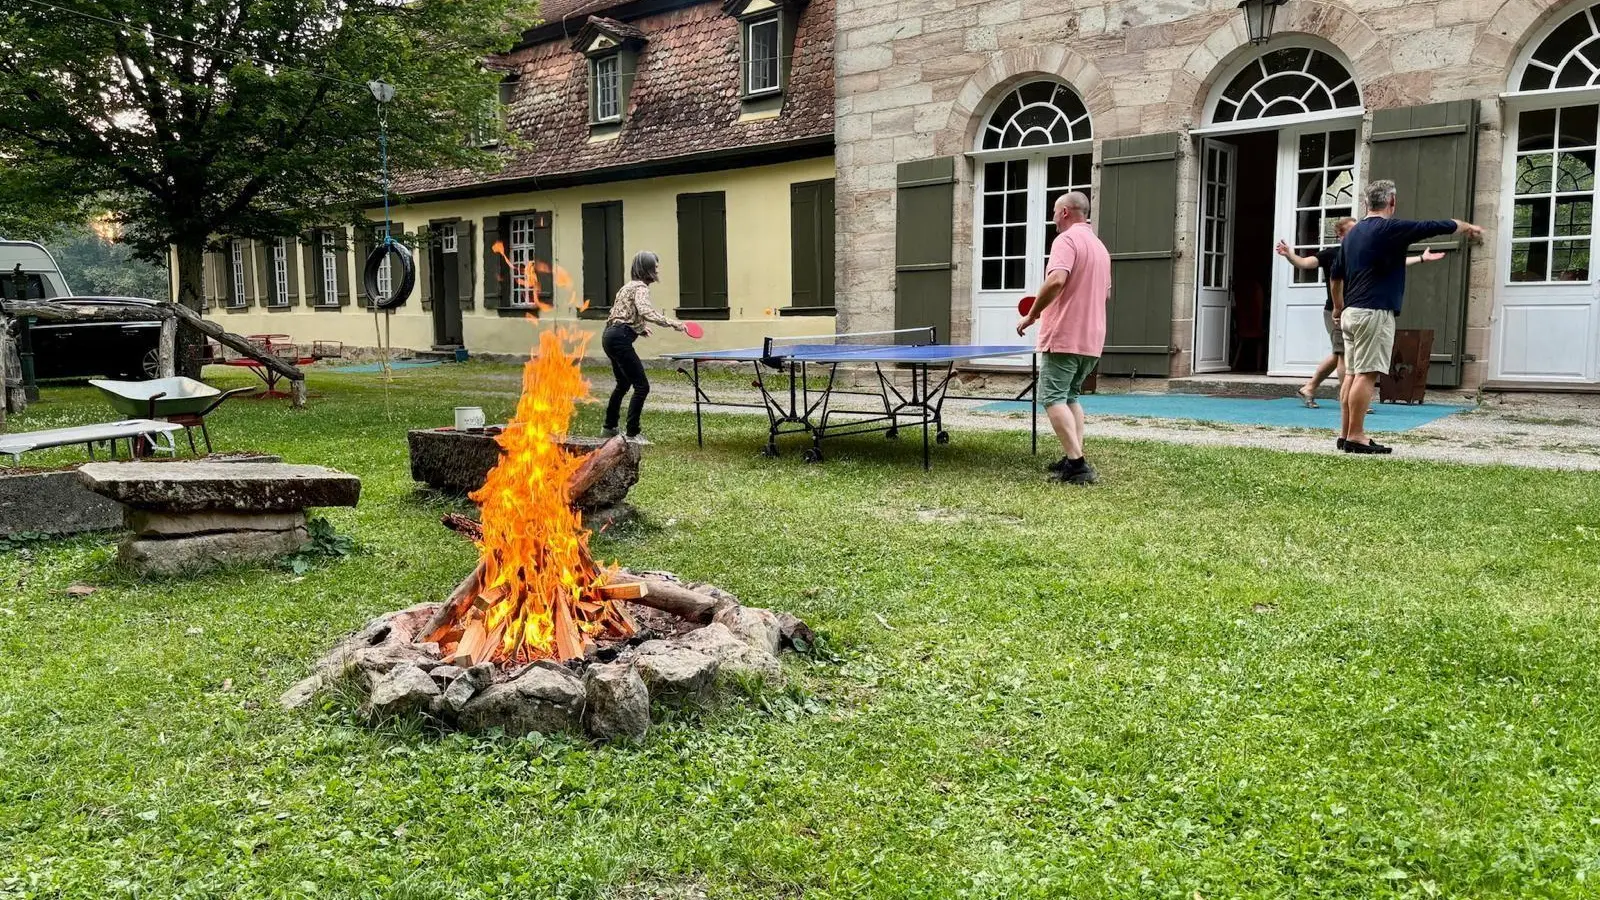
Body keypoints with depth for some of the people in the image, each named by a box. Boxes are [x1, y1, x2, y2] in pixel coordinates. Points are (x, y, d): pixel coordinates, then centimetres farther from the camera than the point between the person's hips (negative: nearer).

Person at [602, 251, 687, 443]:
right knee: (641, 386, -8)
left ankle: (609, 427, 37)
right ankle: (632, 434, -6)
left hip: (611, 336, 11)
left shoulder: (630, 286, 19)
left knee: (623, 384, 26)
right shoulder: (640, 287, -11)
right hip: (620, 339, -11)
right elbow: (645, 311, -30)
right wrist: (672, 323, -33)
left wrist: (639, 328, 19)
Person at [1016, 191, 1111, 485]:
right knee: (1071, 396, 18)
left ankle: (1076, 464, -16)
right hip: (1091, 339, 9)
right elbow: (1106, 293, 28)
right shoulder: (1099, 246, 20)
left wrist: (1032, 315, -17)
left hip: (1064, 337, -9)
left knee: (1053, 397, -8)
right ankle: (1075, 458, 13)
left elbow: (1056, 280, -25)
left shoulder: (1067, 239, -10)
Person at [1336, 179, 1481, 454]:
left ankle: (1347, 434, 9)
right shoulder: (1391, 228, -7)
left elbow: (1337, 275, 20)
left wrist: (1338, 307, 33)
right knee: (1367, 375, -9)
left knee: (1353, 374, 9)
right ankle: (1355, 437, -12)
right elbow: (1437, 226, 1)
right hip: (1375, 313, -8)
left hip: (1351, 313, 8)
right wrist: (1468, 227, 20)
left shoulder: (1352, 233, 14)